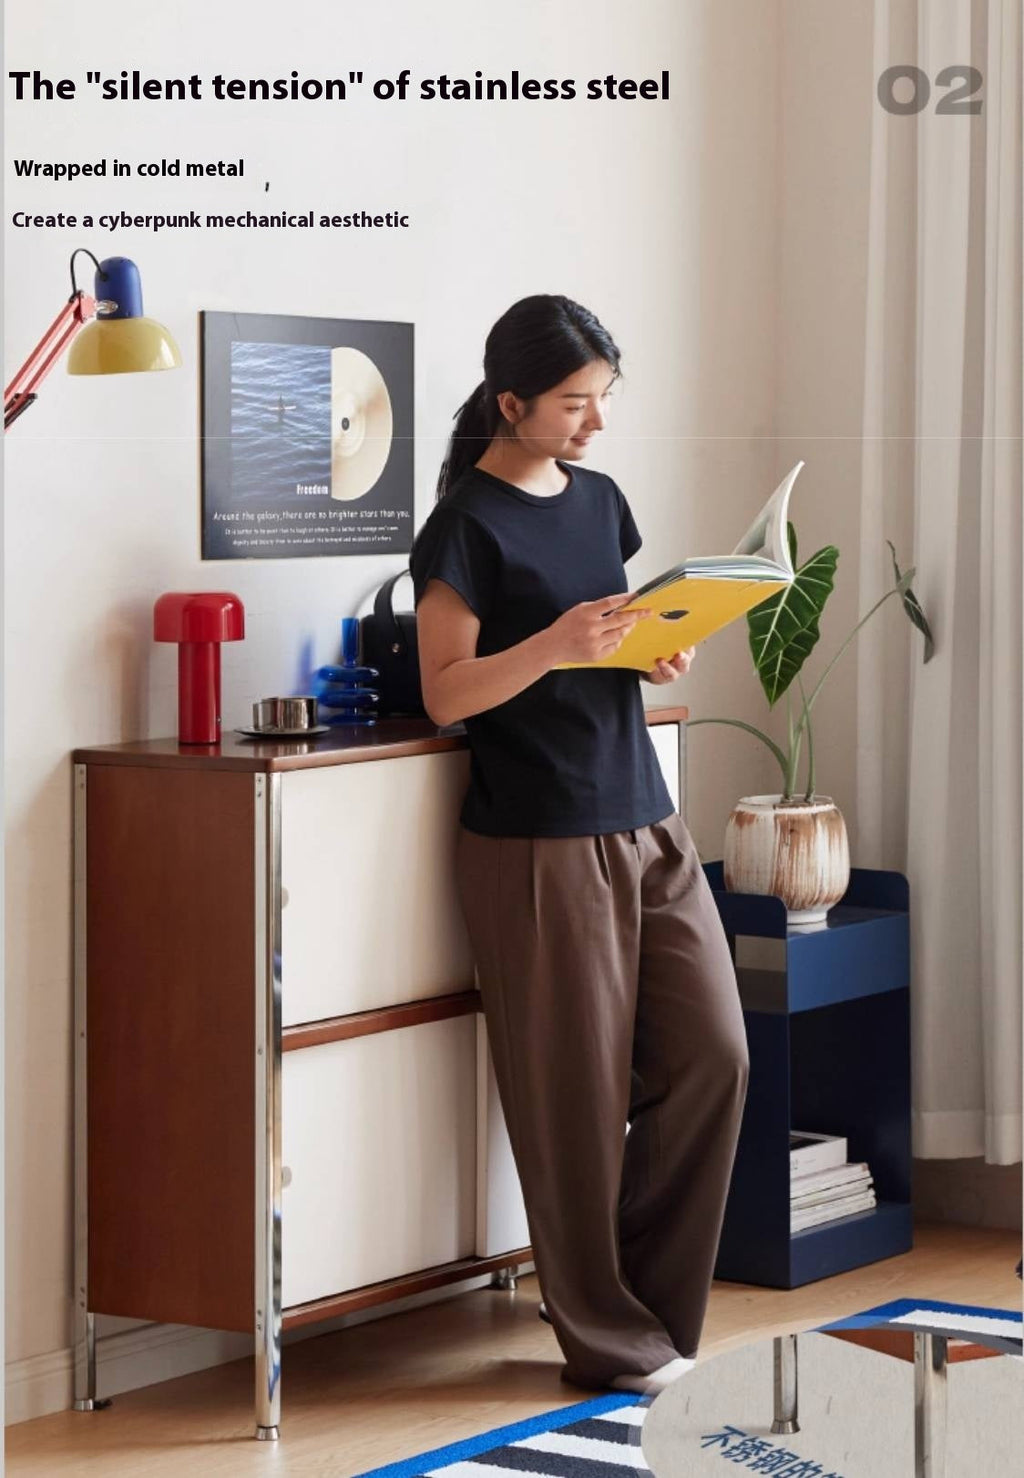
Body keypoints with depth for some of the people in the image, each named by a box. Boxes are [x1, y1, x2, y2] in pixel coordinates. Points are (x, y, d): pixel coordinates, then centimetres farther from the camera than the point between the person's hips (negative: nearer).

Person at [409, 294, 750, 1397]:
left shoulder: (599, 499, 13)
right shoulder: (467, 525, -8)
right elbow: (444, 693, -11)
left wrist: (660, 653, 1)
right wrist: (553, 646, -25)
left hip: (645, 821, 7)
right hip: (537, 841, -7)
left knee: (712, 1056, 4)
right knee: (576, 1094, -1)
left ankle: (651, 1297, 18)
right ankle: (608, 1338, 11)